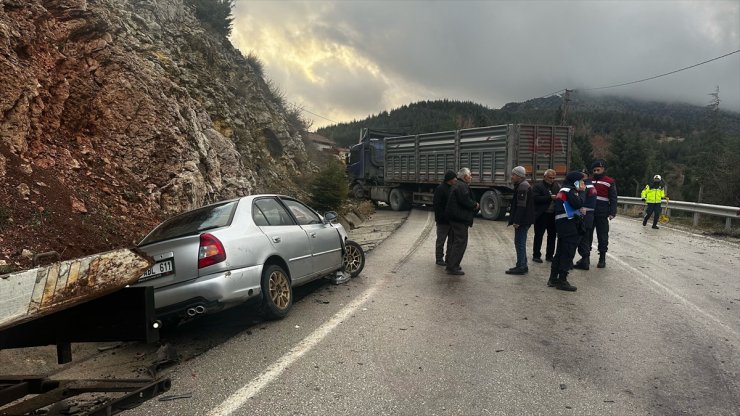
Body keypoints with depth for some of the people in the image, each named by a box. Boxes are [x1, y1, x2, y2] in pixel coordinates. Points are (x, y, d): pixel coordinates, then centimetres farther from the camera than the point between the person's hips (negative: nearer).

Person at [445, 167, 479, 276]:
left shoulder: (457, 186, 19)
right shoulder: (462, 186, -15)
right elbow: (465, 201, -24)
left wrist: (473, 205, 11)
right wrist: (475, 205, -7)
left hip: (455, 218, 11)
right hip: (460, 218, -11)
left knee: (456, 241, 18)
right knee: (460, 242, -8)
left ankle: (451, 265, 24)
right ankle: (452, 267, -7)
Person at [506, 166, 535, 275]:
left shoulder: (522, 187, -17)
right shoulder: (523, 185, 17)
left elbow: (521, 206, -23)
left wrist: (517, 221, -24)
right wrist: (515, 219, 20)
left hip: (522, 221, -11)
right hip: (523, 221, 11)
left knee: (520, 242, -6)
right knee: (520, 242, 16)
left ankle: (521, 267, -2)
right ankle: (522, 266, 23)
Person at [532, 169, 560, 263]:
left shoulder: (557, 186, 11)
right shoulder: (537, 187, -4)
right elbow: (536, 198, -17)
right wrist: (550, 197, -21)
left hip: (553, 215, 5)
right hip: (542, 215, -5)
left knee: (552, 236, 11)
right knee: (538, 236, 2)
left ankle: (549, 255, 22)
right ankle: (536, 255, 9)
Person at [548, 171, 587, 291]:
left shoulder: (563, 190, 20)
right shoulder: (569, 190, -11)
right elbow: (577, 204, -20)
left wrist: (580, 209, 2)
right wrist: (579, 194, -3)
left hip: (561, 223, 10)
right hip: (569, 224, -10)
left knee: (561, 252, 14)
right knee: (568, 253, -7)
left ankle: (553, 279, 20)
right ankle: (562, 281, -4)